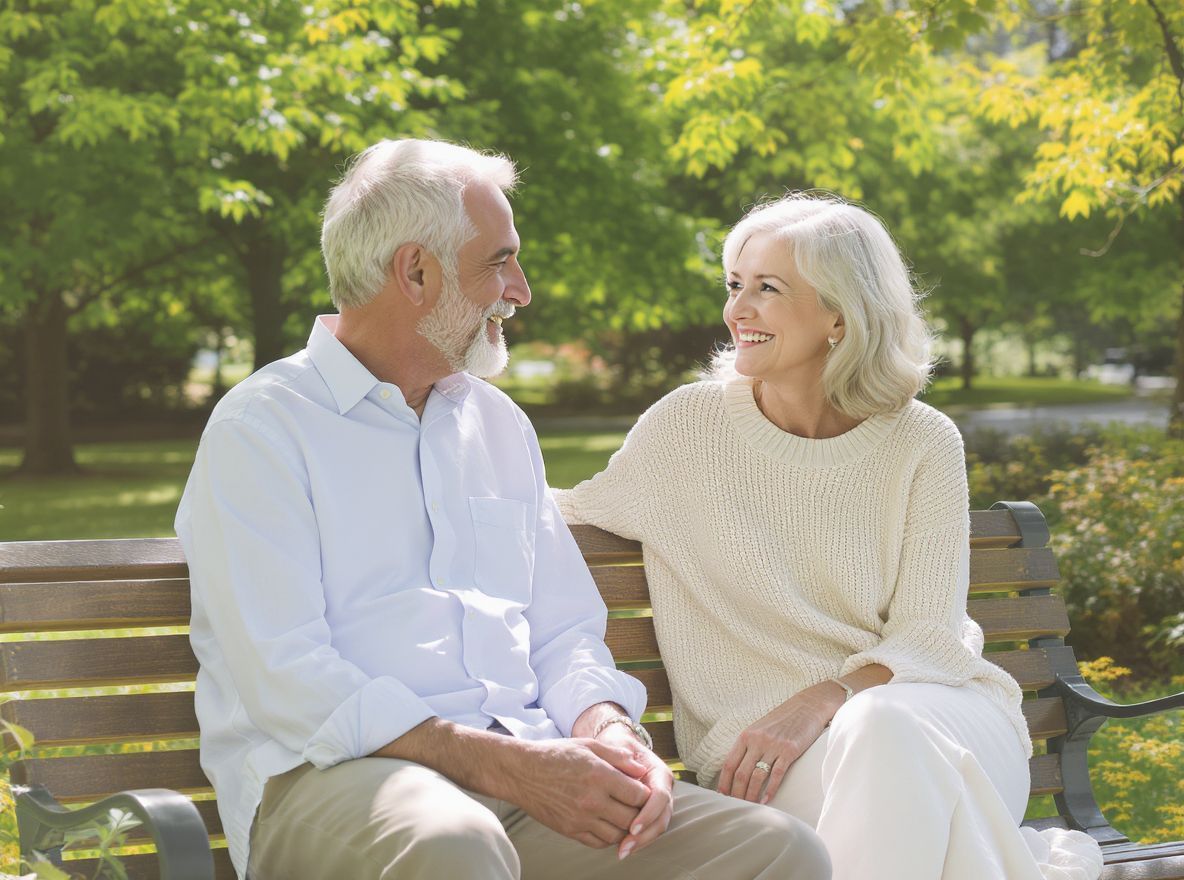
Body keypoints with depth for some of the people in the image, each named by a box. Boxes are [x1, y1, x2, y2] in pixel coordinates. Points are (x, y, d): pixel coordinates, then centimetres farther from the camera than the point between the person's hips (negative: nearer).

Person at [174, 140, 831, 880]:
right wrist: (503, 764, -19)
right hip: (334, 772, -6)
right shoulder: (262, 427, 0)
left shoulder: (500, 424, 23)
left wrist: (605, 730, -3)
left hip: (524, 765, 6)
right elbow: (285, 680, -12)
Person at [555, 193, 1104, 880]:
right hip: (762, 733, 0)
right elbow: (575, 510, 16)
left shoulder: (922, 444, 2)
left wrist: (821, 700, -22)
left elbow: (927, 636, -4)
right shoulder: (692, 424, 3)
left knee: (884, 726, -37)